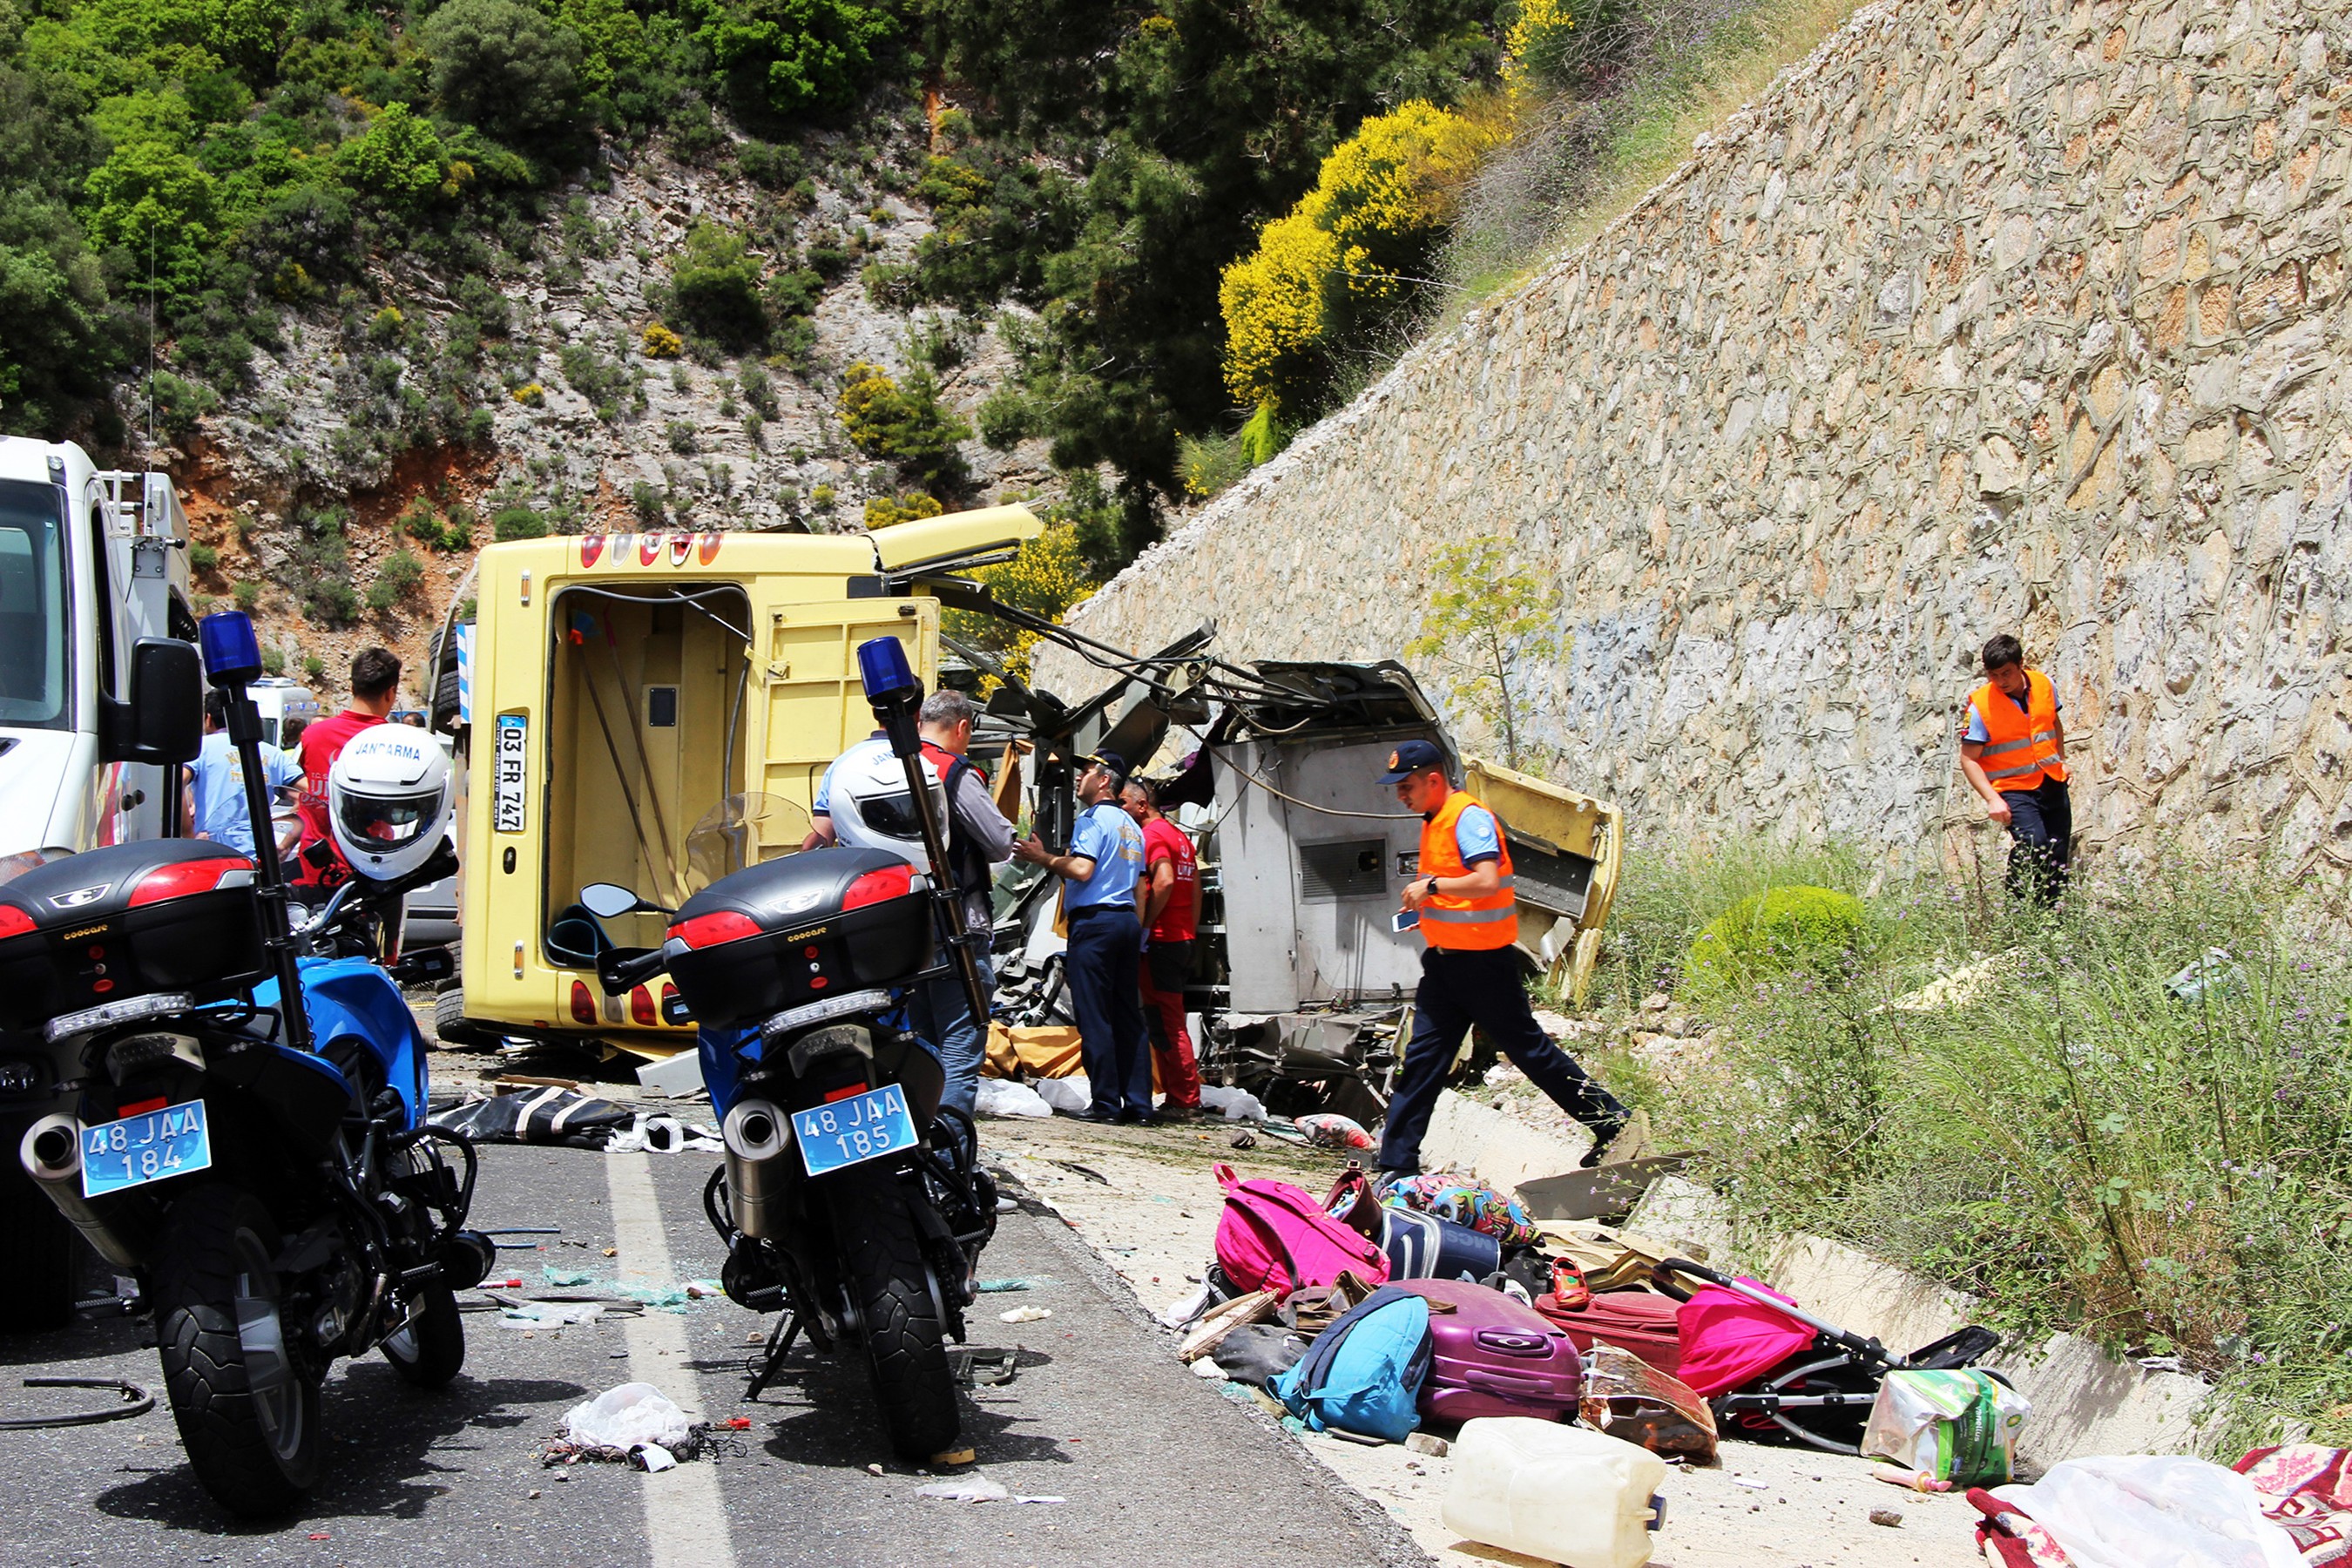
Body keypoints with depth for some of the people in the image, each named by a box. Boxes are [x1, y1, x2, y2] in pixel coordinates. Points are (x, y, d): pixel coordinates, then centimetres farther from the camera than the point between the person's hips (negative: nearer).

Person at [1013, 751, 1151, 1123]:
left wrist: (1042, 857, -7)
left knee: (1094, 1017, -6)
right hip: (1128, 920, 9)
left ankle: (1106, 1103, -8)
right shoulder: (1132, 826, 20)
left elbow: (1081, 869, -19)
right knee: (1128, 1015, 8)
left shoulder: (1093, 818, -7)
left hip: (1094, 920, -8)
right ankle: (1139, 1103, 6)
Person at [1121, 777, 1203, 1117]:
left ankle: (1184, 1100, -8)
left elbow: (1164, 881, -24)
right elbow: (1195, 888, 21)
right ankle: (1180, 1097, 15)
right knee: (1169, 1022, 13)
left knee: (1165, 1024, -7)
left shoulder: (1152, 834, -10)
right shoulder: (1179, 835, 19)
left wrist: (1145, 925, -18)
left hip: (1160, 942, -10)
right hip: (1182, 939, 10)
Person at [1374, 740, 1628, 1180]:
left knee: (1528, 1048, 0)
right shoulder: (1434, 822, 14)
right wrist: (1427, 911, 11)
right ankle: (1397, 1164, 5)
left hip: (1483, 961, -9)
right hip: (1443, 961, 9)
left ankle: (1612, 1123, 14)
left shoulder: (1470, 817, -16)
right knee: (1421, 1058, 4)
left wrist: (1430, 886, -22)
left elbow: (1487, 881, -29)